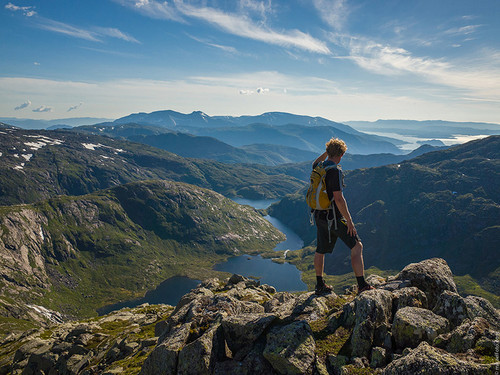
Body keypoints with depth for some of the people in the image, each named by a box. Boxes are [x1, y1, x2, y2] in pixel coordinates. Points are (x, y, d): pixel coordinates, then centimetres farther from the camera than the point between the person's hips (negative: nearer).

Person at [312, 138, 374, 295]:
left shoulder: (319, 168, 5)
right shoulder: (335, 171, -19)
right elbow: (338, 199, -24)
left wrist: (326, 152, 24)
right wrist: (349, 220, -18)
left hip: (319, 215, 8)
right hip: (334, 217, -8)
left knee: (320, 251, 17)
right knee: (357, 246, 2)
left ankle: (320, 285, 29)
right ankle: (362, 285, 2)